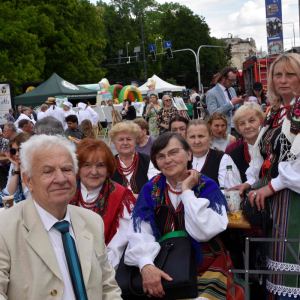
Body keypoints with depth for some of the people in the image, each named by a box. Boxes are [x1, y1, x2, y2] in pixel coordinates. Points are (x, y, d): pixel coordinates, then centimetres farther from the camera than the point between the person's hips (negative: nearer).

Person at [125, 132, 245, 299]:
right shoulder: (151, 189, 1)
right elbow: (140, 232, -11)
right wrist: (146, 264, -29)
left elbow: (204, 232, -19)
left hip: (205, 266, -2)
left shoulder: (207, 187, -4)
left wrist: (186, 191, -15)